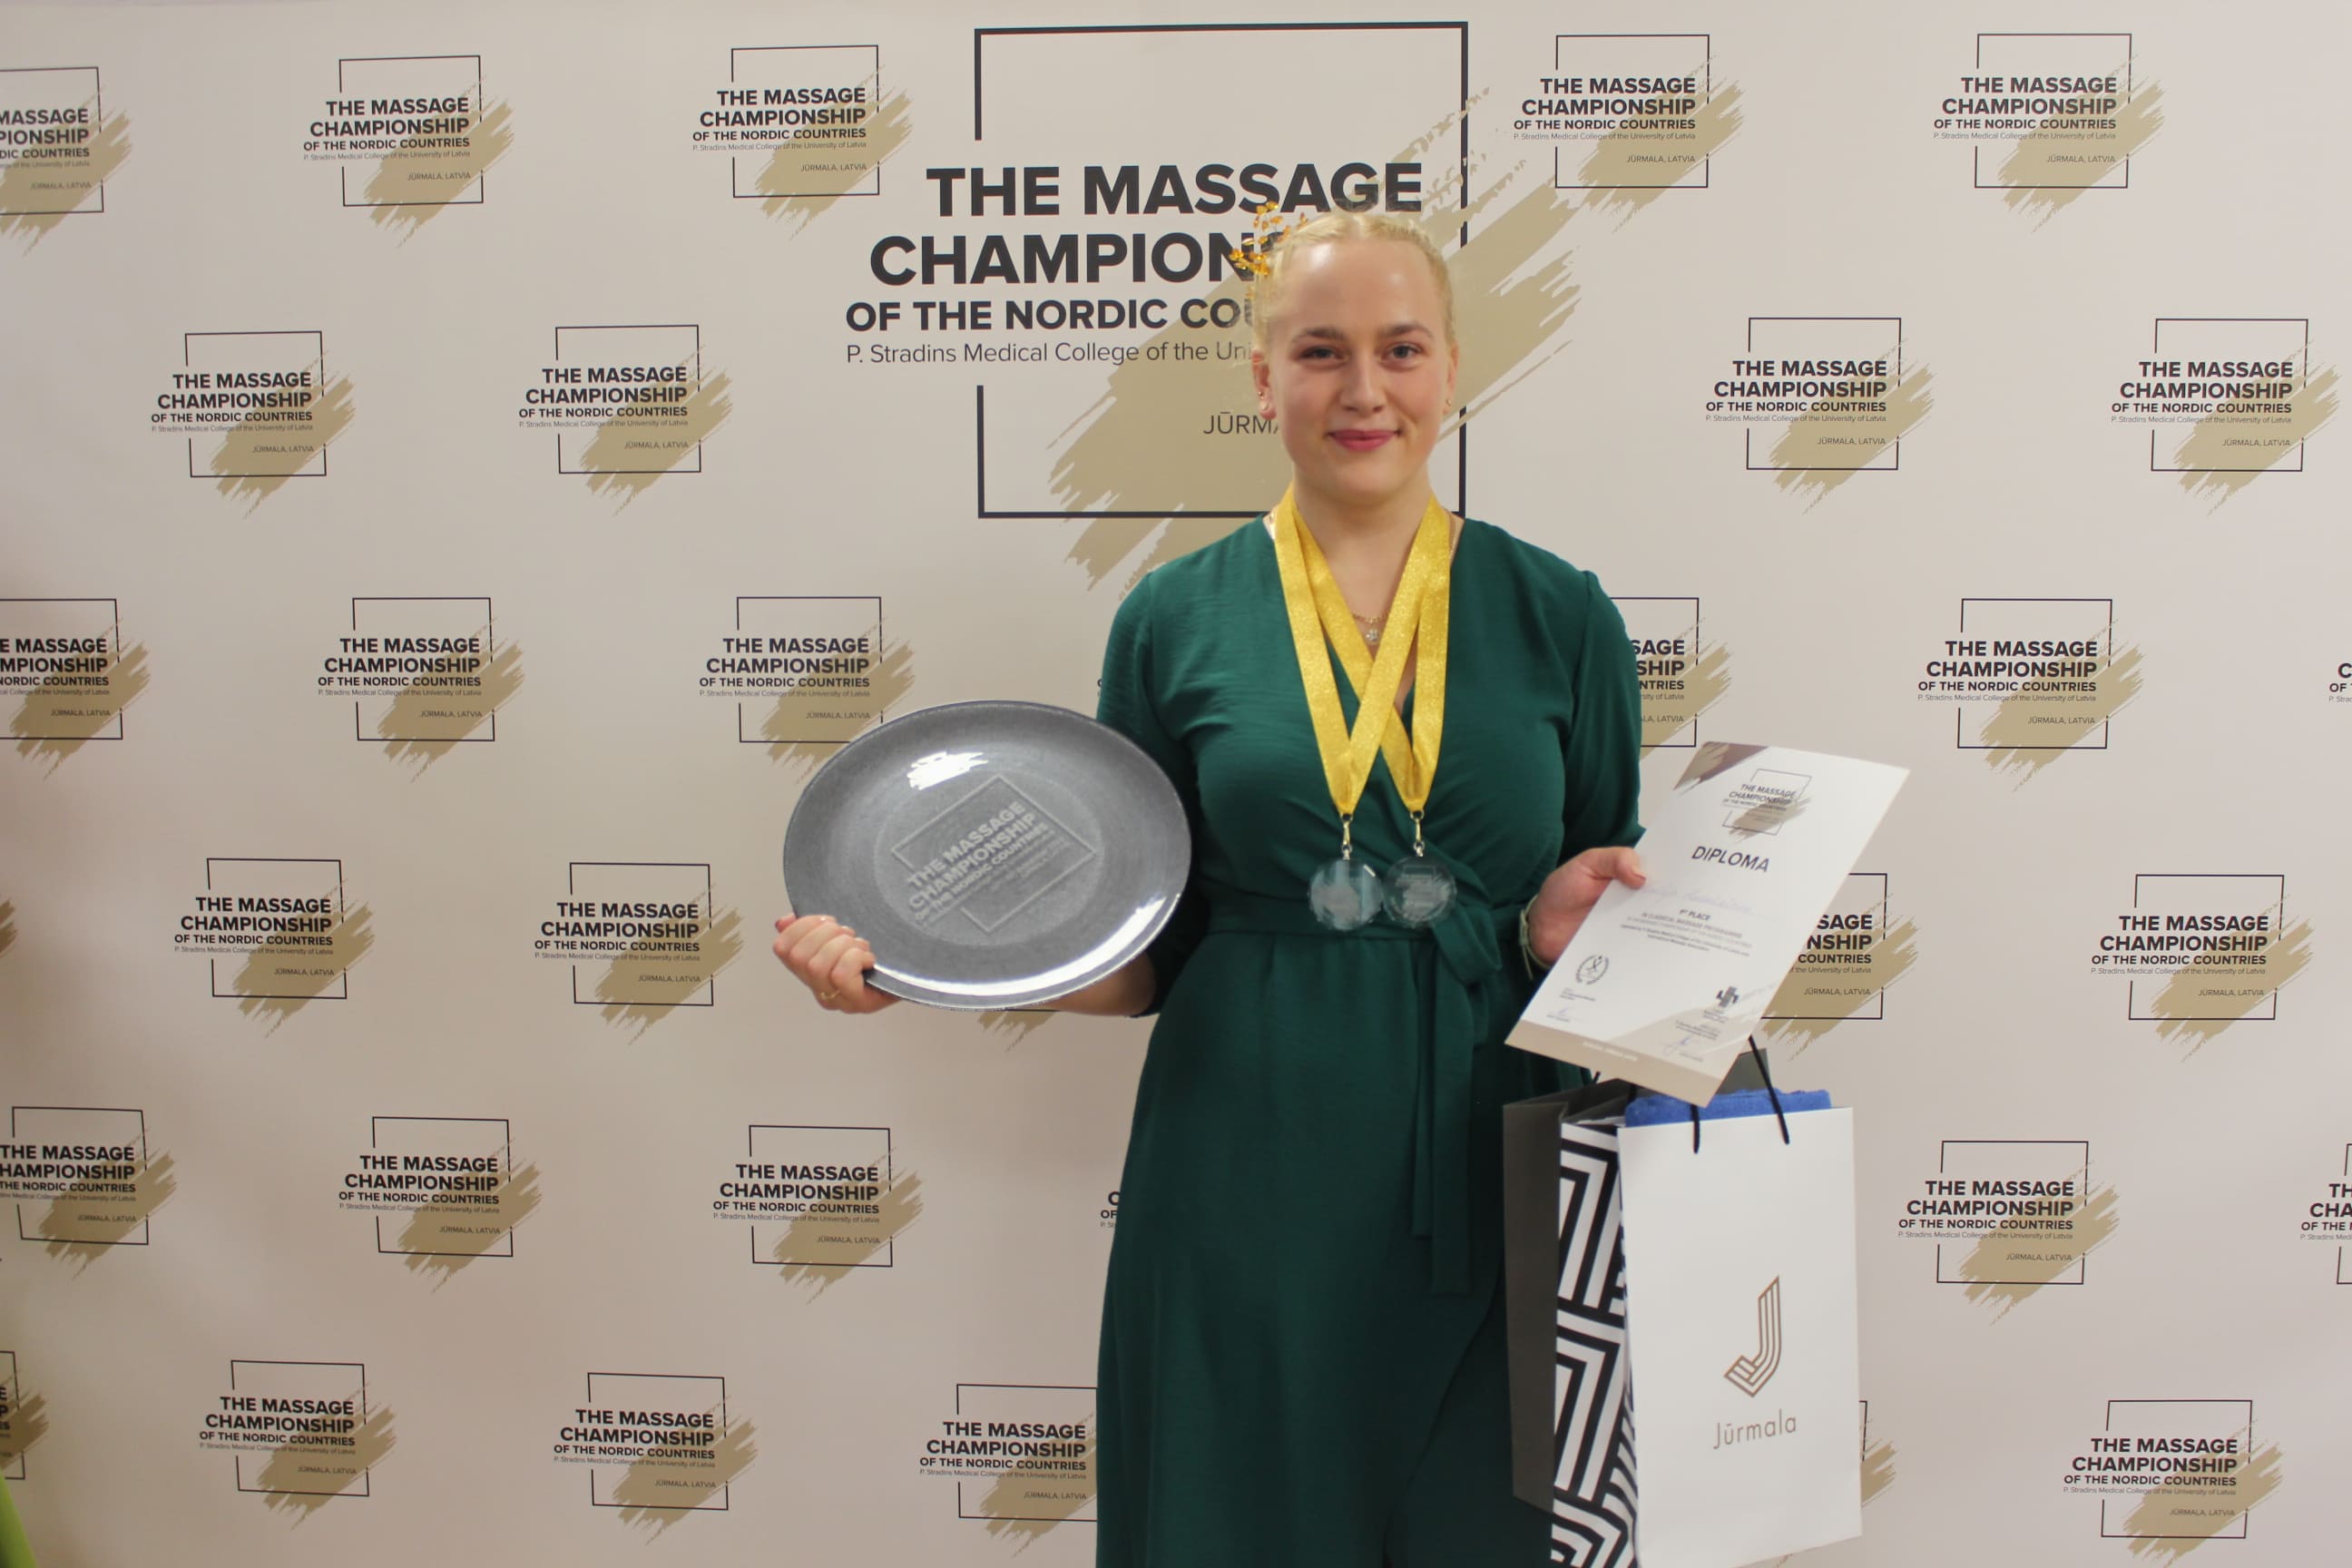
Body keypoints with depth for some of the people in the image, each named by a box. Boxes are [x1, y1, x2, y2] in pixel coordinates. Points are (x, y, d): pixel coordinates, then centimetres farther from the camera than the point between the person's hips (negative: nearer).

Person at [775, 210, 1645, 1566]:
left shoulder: (1560, 615, 3)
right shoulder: (1179, 619, 1)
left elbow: (1620, 911, 9)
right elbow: (1142, 957, 4)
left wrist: (1564, 926, -13)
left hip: (1486, 1177, 1)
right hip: (1250, 1174, 0)